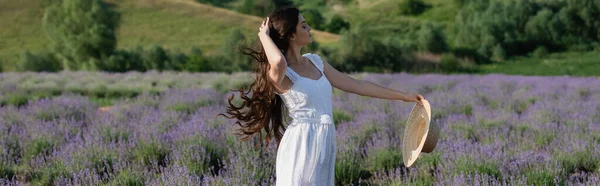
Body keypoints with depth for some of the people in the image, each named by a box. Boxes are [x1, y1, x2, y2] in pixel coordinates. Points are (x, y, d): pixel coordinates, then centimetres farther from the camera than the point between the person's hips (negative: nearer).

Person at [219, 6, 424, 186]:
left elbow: (357, 85, 14)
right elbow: (278, 61, -40)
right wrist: (264, 35, -19)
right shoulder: (278, 73, -13)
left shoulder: (315, 62, 10)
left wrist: (403, 96, 16)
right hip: (301, 146, -8)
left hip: (324, 144, 8)